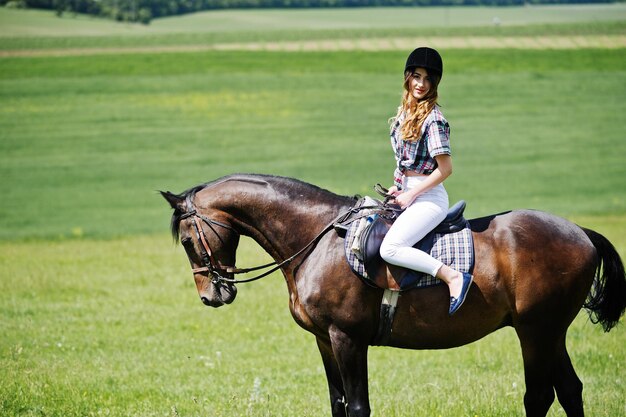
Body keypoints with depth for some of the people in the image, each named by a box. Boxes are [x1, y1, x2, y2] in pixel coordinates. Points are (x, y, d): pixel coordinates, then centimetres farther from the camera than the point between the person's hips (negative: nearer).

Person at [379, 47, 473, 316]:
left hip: (428, 197, -10)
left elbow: (445, 169, -16)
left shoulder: (433, 119, -14)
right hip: (406, 194, 10)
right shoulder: (404, 112, 12)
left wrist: (410, 195, -13)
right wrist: (398, 187, 8)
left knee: (389, 249, -26)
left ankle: (454, 277, -26)